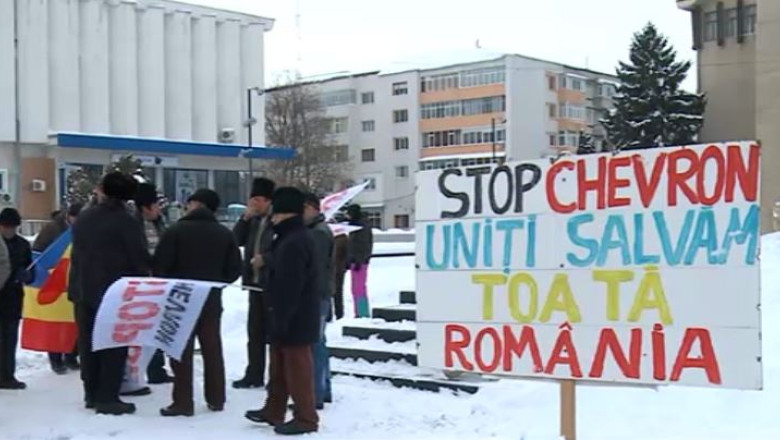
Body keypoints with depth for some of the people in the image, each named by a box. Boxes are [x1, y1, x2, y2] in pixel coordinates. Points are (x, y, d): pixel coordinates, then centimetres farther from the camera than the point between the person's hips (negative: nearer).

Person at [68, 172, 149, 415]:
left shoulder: (83, 217, 8)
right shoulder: (125, 221, -13)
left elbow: (76, 252, 15)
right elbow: (139, 258, -13)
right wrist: (142, 276, 6)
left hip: (84, 289, 7)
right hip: (115, 291, -6)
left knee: (88, 343, 12)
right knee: (114, 344, -1)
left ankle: (91, 393, 19)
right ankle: (107, 397, -2)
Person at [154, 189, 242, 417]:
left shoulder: (176, 231, -11)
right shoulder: (225, 234, 1)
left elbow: (160, 265, -11)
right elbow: (234, 269, 1)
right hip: (212, 298, 4)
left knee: (181, 350, 2)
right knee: (212, 348, 13)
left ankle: (183, 402, 1)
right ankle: (216, 399, 18)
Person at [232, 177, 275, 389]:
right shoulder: (254, 221, 13)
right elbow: (237, 240, 10)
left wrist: (265, 258, -16)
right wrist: (245, 218, -1)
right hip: (255, 282, 8)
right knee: (254, 330, 13)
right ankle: (254, 374, 23)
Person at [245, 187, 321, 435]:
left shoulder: (293, 243, -21)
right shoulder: (296, 238, 15)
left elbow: (290, 287, -26)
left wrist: (281, 320, -23)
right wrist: (279, 319, 23)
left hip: (294, 319, -11)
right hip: (292, 317, 11)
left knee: (297, 368, -3)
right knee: (280, 367, 19)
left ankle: (305, 418, 5)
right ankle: (274, 411, 30)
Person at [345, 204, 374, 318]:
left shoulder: (363, 227, -10)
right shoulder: (354, 226, 18)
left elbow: (364, 246, -17)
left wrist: (359, 261, -21)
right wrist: (348, 261, 19)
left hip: (360, 262, -10)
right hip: (354, 261, 10)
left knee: (360, 288, -11)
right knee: (355, 289, 11)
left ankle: (364, 314, -10)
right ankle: (358, 313, 15)